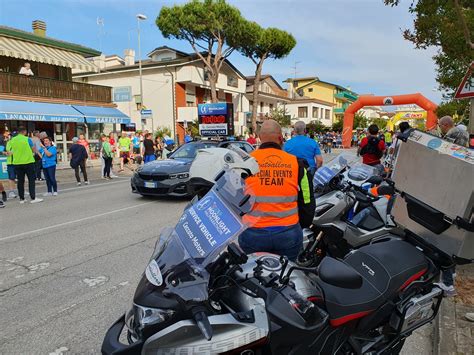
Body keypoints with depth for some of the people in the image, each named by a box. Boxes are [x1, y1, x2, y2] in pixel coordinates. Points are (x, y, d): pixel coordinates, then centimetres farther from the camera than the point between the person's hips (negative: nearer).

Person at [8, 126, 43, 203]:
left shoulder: (13, 140, 4)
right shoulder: (27, 139, -8)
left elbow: (13, 151, 13)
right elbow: (33, 150, 0)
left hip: (17, 163, 4)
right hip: (28, 162, -4)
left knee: (20, 181, 9)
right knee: (31, 180, -1)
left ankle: (21, 199, 14)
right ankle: (33, 198, -5)